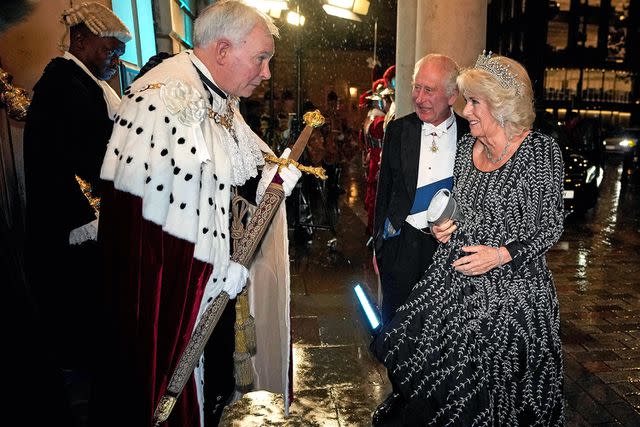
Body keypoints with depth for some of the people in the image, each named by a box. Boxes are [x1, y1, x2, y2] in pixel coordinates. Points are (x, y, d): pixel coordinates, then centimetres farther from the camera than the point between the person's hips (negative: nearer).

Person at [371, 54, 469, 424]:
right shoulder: (399, 130, 0)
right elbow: (385, 189, 5)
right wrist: (379, 242, 7)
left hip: (450, 246, -1)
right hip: (401, 243, 2)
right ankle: (400, 392, 37)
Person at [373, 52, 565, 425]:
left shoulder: (541, 150, -12)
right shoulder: (467, 146, 5)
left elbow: (552, 227, -8)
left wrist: (502, 254, -21)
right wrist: (446, 225, -1)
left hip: (511, 285, -5)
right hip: (455, 279, 5)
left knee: (493, 387, 6)